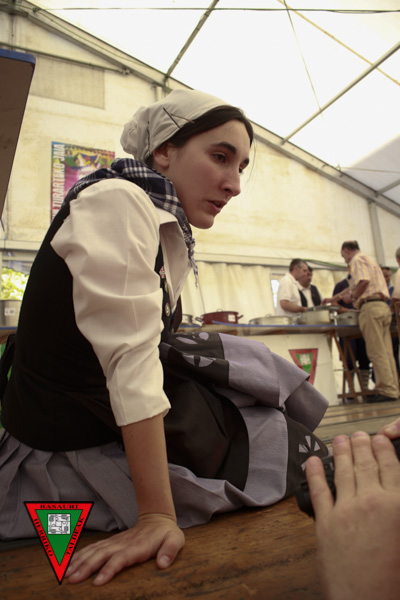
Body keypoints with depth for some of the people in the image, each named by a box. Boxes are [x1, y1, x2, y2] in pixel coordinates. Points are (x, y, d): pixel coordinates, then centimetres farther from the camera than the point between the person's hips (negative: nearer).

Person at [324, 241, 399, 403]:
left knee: (377, 352, -9)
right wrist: (334, 298, 33)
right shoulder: (369, 260, 29)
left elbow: (364, 281, -19)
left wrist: (352, 297, -4)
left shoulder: (357, 260, 0)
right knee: (386, 352, 7)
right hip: (383, 306, 9)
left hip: (370, 306, -9)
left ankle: (387, 391, -8)